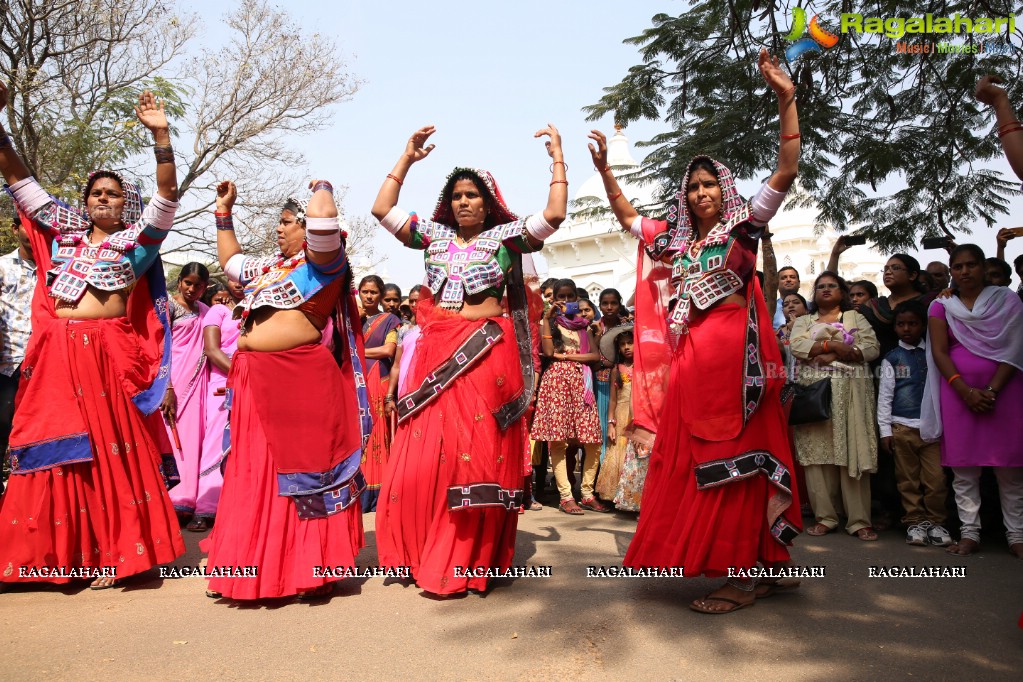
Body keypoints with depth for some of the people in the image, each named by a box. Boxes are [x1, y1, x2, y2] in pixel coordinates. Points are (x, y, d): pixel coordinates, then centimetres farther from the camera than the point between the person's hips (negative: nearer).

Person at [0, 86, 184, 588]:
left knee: (111, 447, -2)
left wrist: (160, 137, -14)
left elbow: (167, 199, -4)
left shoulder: (135, 240, 9)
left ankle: (110, 551, 6)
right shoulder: (64, 229, 19)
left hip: (107, 353, -3)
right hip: (55, 352, 4)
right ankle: (55, 550, 15)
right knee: (56, 447, 5)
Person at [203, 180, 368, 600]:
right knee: (254, 472, 12)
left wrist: (322, 187, 1)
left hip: (302, 380, -8)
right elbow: (230, 261, 39)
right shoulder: (269, 268, 22)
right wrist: (224, 211, 37)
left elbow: (323, 217, -20)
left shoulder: (323, 262, -2)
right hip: (255, 380, 9)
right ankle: (256, 564, 25)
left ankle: (310, 567, 5)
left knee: (300, 468, -4)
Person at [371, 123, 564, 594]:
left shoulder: (505, 237, 6)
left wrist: (557, 157, 1)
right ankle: (420, 552, 16)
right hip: (434, 356, 3)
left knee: (479, 457, -3)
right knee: (422, 455, 1)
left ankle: (465, 565, 7)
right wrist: (408, 158, 12)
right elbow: (382, 209, 12)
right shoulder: (434, 236, 15)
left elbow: (555, 215, -4)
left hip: (487, 357, -3)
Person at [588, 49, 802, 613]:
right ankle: (765, 565, 17)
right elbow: (627, 216, 28)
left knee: (734, 457, -6)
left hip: (735, 351, -6)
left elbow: (786, 172, -6)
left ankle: (743, 574, 1)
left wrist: (787, 102, -13)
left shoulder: (743, 226, 4)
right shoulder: (679, 241, 18)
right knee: (694, 458, 5)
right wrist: (605, 168, 21)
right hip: (693, 355, 6)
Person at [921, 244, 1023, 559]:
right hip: (958, 389, 1)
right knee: (963, 465, 0)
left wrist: (991, 390, -13)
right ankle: (969, 533, 5)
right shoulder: (941, 306, 9)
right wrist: (966, 391, -12)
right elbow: (939, 352, 1)